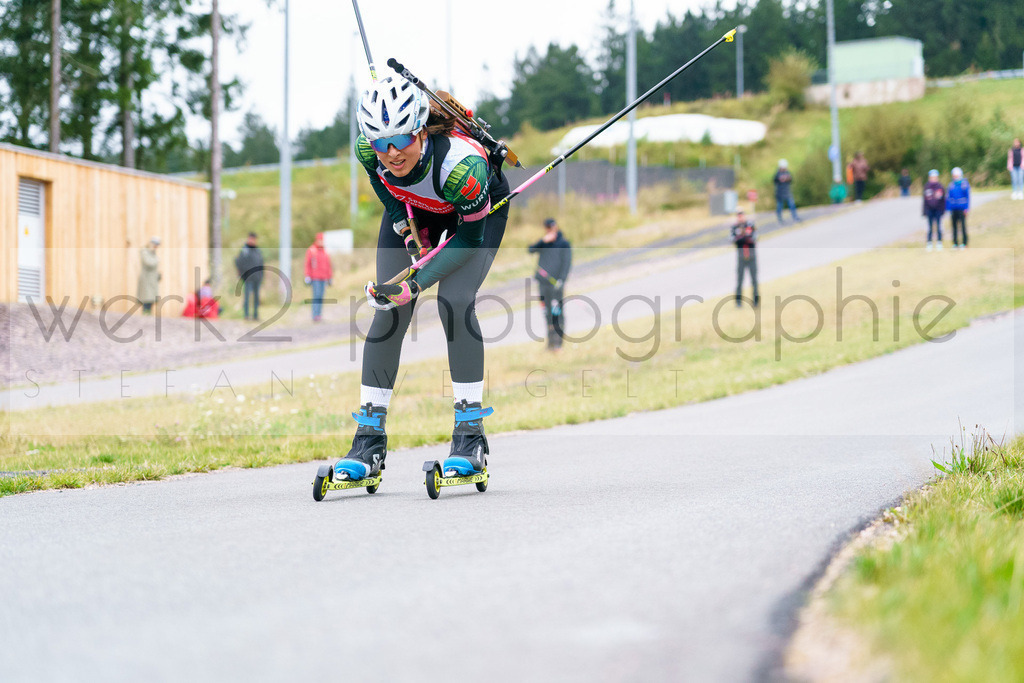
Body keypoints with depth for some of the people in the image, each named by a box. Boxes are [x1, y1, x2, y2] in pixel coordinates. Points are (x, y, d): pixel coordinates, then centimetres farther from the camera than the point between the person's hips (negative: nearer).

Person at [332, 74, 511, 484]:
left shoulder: (460, 163, -43)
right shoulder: (368, 149, -30)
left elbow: (470, 238, -28)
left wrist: (415, 285, -33)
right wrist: (408, 232, -14)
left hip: (479, 208, -4)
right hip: (411, 208, 4)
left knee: (455, 302, -22)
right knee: (389, 310, -9)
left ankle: (470, 436, -12)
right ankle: (369, 441, -3)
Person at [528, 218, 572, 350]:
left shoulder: (564, 244, 0)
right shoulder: (543, 243, 13)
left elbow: (567, 263, -6)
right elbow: (531, 250, -1)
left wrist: (561, 280, -16)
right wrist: (543, 241, -15)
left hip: (556, 283, -5)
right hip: (543, 283, 5)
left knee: (557, 313, -10)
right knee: (547, 313, 7)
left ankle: (558, 342, -9)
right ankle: (550, 341, 13)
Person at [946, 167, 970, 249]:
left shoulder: (965, 184, -2)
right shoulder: (951, 185, 8)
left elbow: (968, 196, -2)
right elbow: (948, 197, 12)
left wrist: (966, 208, -8)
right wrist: (948, 208, 7)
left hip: (962, 209, -4)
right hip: (953, 210, 4)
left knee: (963, 226, -4)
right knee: (955, 226, 5)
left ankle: (964, 243, 2)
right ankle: (955, 243, 11)